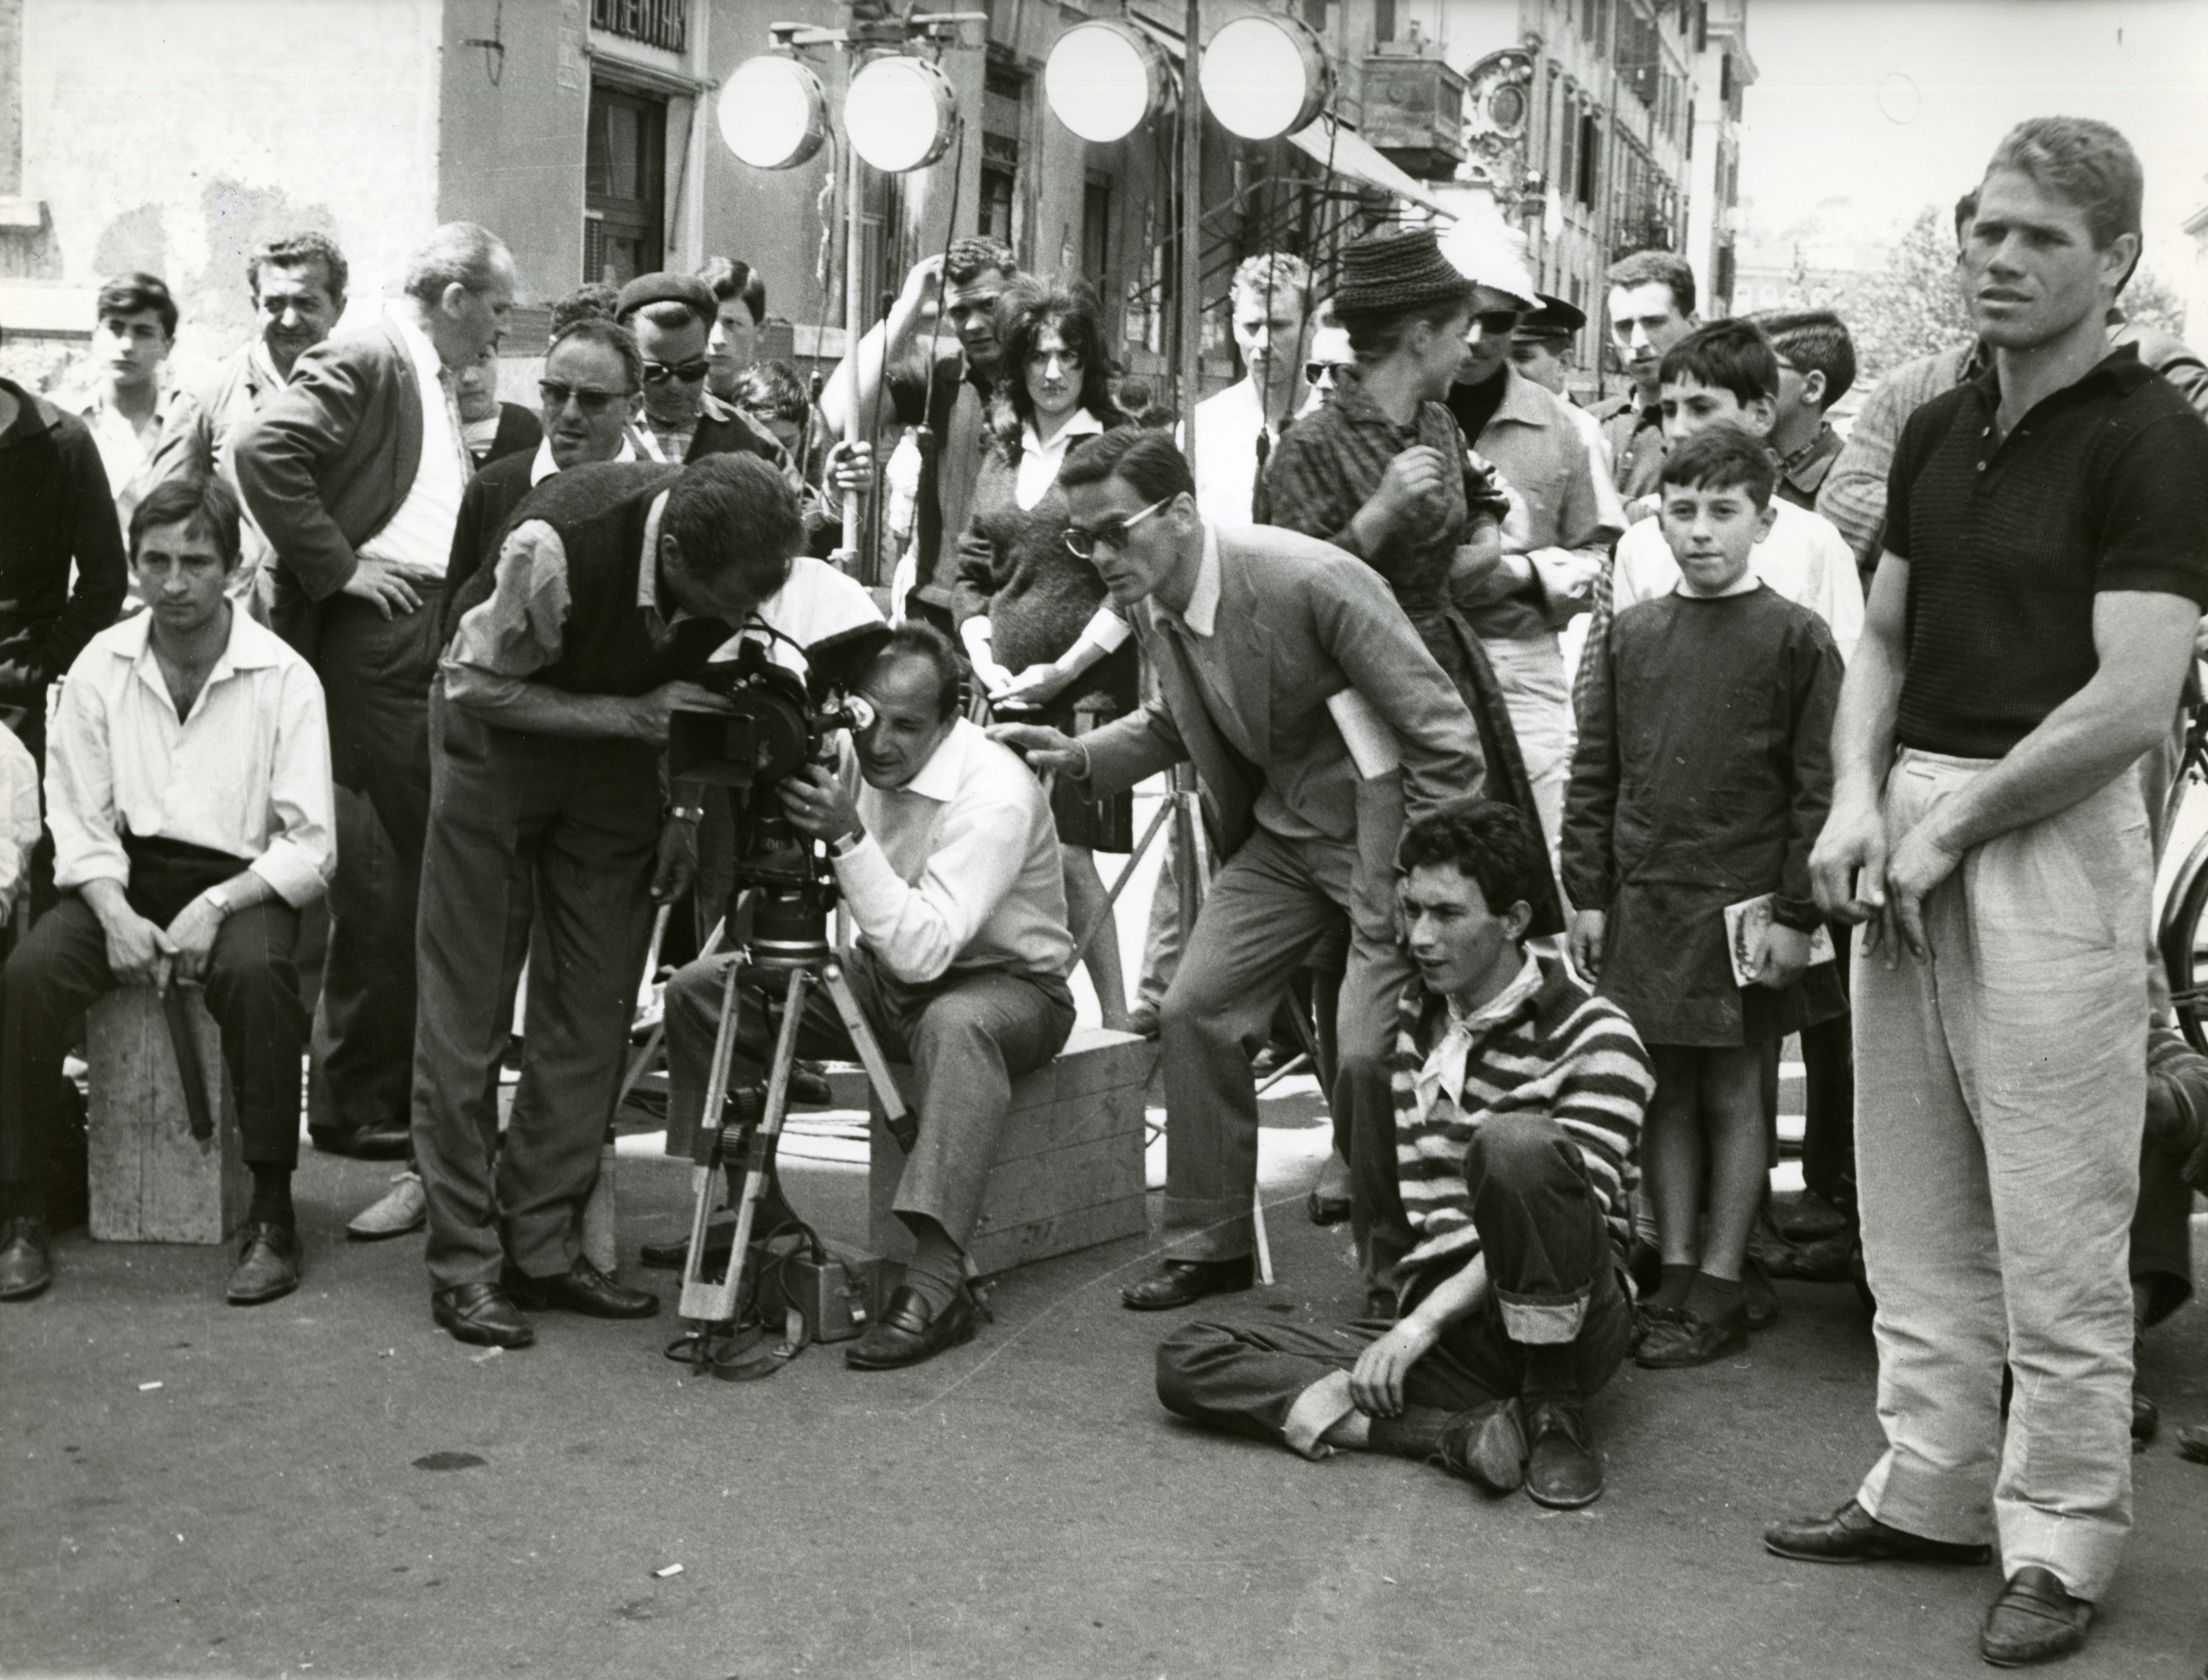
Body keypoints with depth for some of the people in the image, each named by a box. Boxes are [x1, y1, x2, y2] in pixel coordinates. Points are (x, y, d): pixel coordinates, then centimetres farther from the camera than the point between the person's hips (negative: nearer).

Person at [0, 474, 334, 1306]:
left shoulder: (283, 677, -6)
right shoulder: (100, 666, 2)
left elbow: (311, 847, -8)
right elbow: (79, 819, 3)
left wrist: (216, 907, -22)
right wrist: (116, 914, -16)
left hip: (241, 882, -3)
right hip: (124, 875, 3)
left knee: (257, 973, -35)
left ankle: (271, 1216, -23)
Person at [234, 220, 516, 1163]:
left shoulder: (439, 386, 20)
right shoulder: (362, 363, -8)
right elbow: (264, 451, -21)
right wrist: (334, 566, -18)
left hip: (433, 640, 9)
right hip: (371, 637, -9)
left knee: (427, 874, 12)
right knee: (376, 880, -6)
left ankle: (407, 1086, 21)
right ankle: (353, 1104, 3)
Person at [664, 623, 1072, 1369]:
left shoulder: (996, 794, -26)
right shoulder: (849, 755, -6)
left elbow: (925, 949, -35)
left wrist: (848, 837, -42)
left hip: (1004, 981, -6)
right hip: (884, 975, 7)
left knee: (957, 1025, -42)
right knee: (700, 988, -9)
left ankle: (936, 1286, -41)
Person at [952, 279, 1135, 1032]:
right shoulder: (1002, 455, 14)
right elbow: (969, 575, 17)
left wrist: (1062, 669, -10)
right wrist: (985, 663, 3)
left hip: (1087, 687, -5)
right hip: (1004, 690, 5)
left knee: (1066, 850, -11)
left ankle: (1116, 1021, -2)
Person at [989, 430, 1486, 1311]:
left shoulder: (1310, 580, -27)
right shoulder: (1146, 603, -4)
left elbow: (1446, 740, -22)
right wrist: (1080, 755, 0)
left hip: (1386, 831, -7)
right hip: (1280, 831, 7)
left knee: (1371, 1052, -14)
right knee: (1193, 1011, 1)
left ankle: (1406, 1266, 9)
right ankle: (1210, 1245, 16)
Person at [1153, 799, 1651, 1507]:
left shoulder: (1595, 1038, -6)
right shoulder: (1416, 1018, 14)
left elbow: (1570, 1209, -16)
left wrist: (1424, 1321, -19)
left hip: (1566, 1323, -6)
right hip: (1443, 1327, 6)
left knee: (1516, 1143, -36)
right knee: (1186, 1360, -12)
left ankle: (1556, 1412, -18)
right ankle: (1456, 1432, -27)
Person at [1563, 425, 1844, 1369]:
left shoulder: (1795, 637, -4)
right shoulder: (1631, 634, 7)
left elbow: (1818, 787, -6)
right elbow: (1594, 776, 9)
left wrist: (1796, 913, -10)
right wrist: (1586, 893, 5)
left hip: (1740, 908, -4)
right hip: (1642, 903, 4)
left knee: (1732, 1094, 4)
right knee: (1665, 1093, 9)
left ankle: (1719, 1292, 12)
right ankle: (1674, 1278, 19)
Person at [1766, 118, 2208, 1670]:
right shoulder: (1937, 433, 12)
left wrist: (1953, 820, -12)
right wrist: (1858, 799, -1)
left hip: (2052, 834, -7)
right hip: (1910, 830, 7)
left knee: (2057, 1236, 1)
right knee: (1915, 1212, 14)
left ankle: (2063, 1541, 14)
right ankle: (1929, 1490, 27)